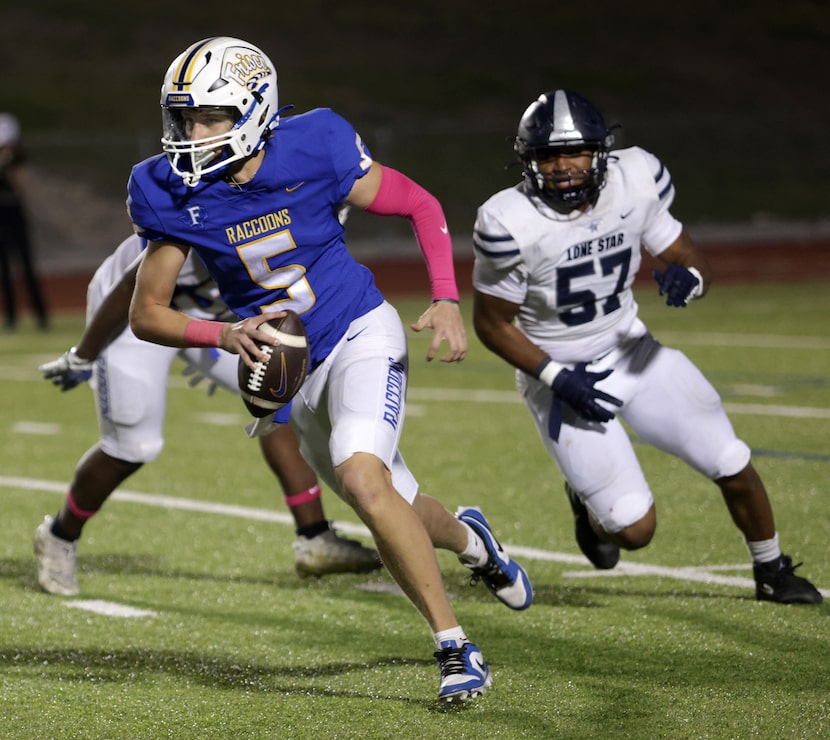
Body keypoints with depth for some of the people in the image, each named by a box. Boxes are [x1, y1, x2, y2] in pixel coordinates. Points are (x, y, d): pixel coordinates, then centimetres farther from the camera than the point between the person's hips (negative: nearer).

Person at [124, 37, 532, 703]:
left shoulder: (314, 153, -18)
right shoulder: (173, 194, -11)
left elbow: (421, 206, -4)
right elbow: (146, 314, -6)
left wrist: (447, 302, -16)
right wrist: (224, 335, -24)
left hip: (360, 335, -4)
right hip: (288, 369, 4)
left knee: (364, 480, -29)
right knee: (394, 514, 14)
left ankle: (456, 647, -19)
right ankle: (468, 538, 51)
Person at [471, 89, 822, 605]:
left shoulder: (635, 183, -14)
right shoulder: (511, 225, -24)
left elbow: (696, 262, -3)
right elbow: (492, 323, -12)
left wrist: (688, 279, -27)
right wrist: (557, 377, -21)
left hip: (631, 349, 4)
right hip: (560, 374, -4)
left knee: (733, 465, 1)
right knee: (635, 529, -11)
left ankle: (772, 573, 29)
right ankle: (588, 504, 26)